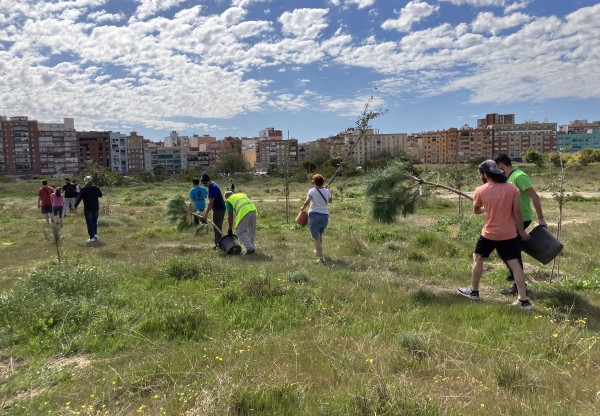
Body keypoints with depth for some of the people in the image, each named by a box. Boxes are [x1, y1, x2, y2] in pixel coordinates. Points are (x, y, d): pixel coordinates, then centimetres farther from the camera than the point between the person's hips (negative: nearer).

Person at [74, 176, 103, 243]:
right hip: (96, 208, 3)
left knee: (89, 222, 2)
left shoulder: (83, 189, -10)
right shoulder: (96, 188, -1)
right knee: (95, 221, 19)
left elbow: (79, 198, -10)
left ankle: (92, 237, -1)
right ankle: (95, 234, 9)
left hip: (88, 208, -3)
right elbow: (100, 195, 13)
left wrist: (75, 206, -5)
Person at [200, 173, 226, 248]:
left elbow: (211, 203, -24)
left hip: (219, 209, -10)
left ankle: (219, 243, -1)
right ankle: (217, 243, 23)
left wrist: (205, 214, -21)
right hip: (217, 209, 10)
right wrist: (206, 212, 15)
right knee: (216, 227, 15)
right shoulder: (210, 186, 8)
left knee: (217, 227, -6)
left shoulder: (213, 188, -23)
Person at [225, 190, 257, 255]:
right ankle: (251, 247, 27)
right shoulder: (242, 194, 34)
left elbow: (230, 216, 15)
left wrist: (230, 229, 22)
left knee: (240, 232, 4)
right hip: (253, 209, 6)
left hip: (244, 212, -6)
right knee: (251, 230, 21)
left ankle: (250, 248, -2)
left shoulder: (228, 200, 18)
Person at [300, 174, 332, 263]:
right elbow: (330, 201, 22)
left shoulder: (312, 191, -9)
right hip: (325, 216, 5)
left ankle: (321, 258, -6)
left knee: (316, 238, 0)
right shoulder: (327, 191, 4)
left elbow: (307, 201, -24)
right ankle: (318, 251, 46)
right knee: (320, 235, 27)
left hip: (314, 215, -5)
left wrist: (303, 207, -7)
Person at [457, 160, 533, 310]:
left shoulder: (480, 190, -9)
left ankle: (474, 291, 27)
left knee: (478, 258, 17)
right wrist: (522, 231, 4)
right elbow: (517, 212, -5)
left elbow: (476, 211, 6)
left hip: (490, 234, -2)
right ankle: (523, 300, 6)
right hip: (509, 234, 2)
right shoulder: (512, 188, -4)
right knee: (514, 263, 5)